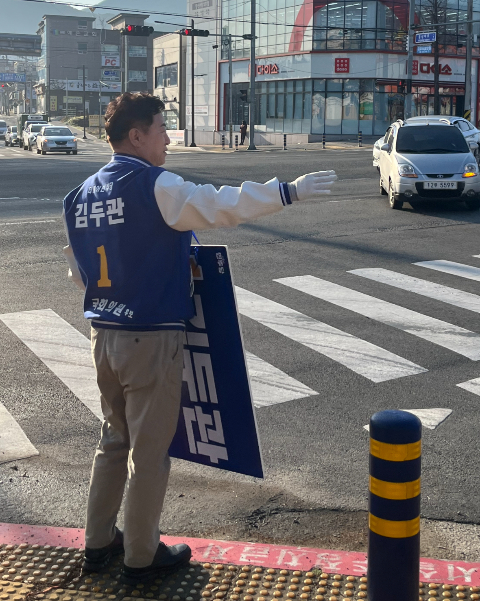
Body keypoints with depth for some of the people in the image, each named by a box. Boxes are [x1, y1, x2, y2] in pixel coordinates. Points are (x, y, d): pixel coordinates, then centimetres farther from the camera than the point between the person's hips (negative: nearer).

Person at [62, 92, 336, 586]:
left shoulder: (81, 195, 8)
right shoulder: (153, 185, -17)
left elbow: (78, 271, 14)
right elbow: (221, 207, -26)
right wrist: (289, 191, -20)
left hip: (103, 336, 8)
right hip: (150, 340, -8)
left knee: (114, 440, 22)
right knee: (149, 452, 7)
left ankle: (98, 543, 32)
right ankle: (141, 558, 21)